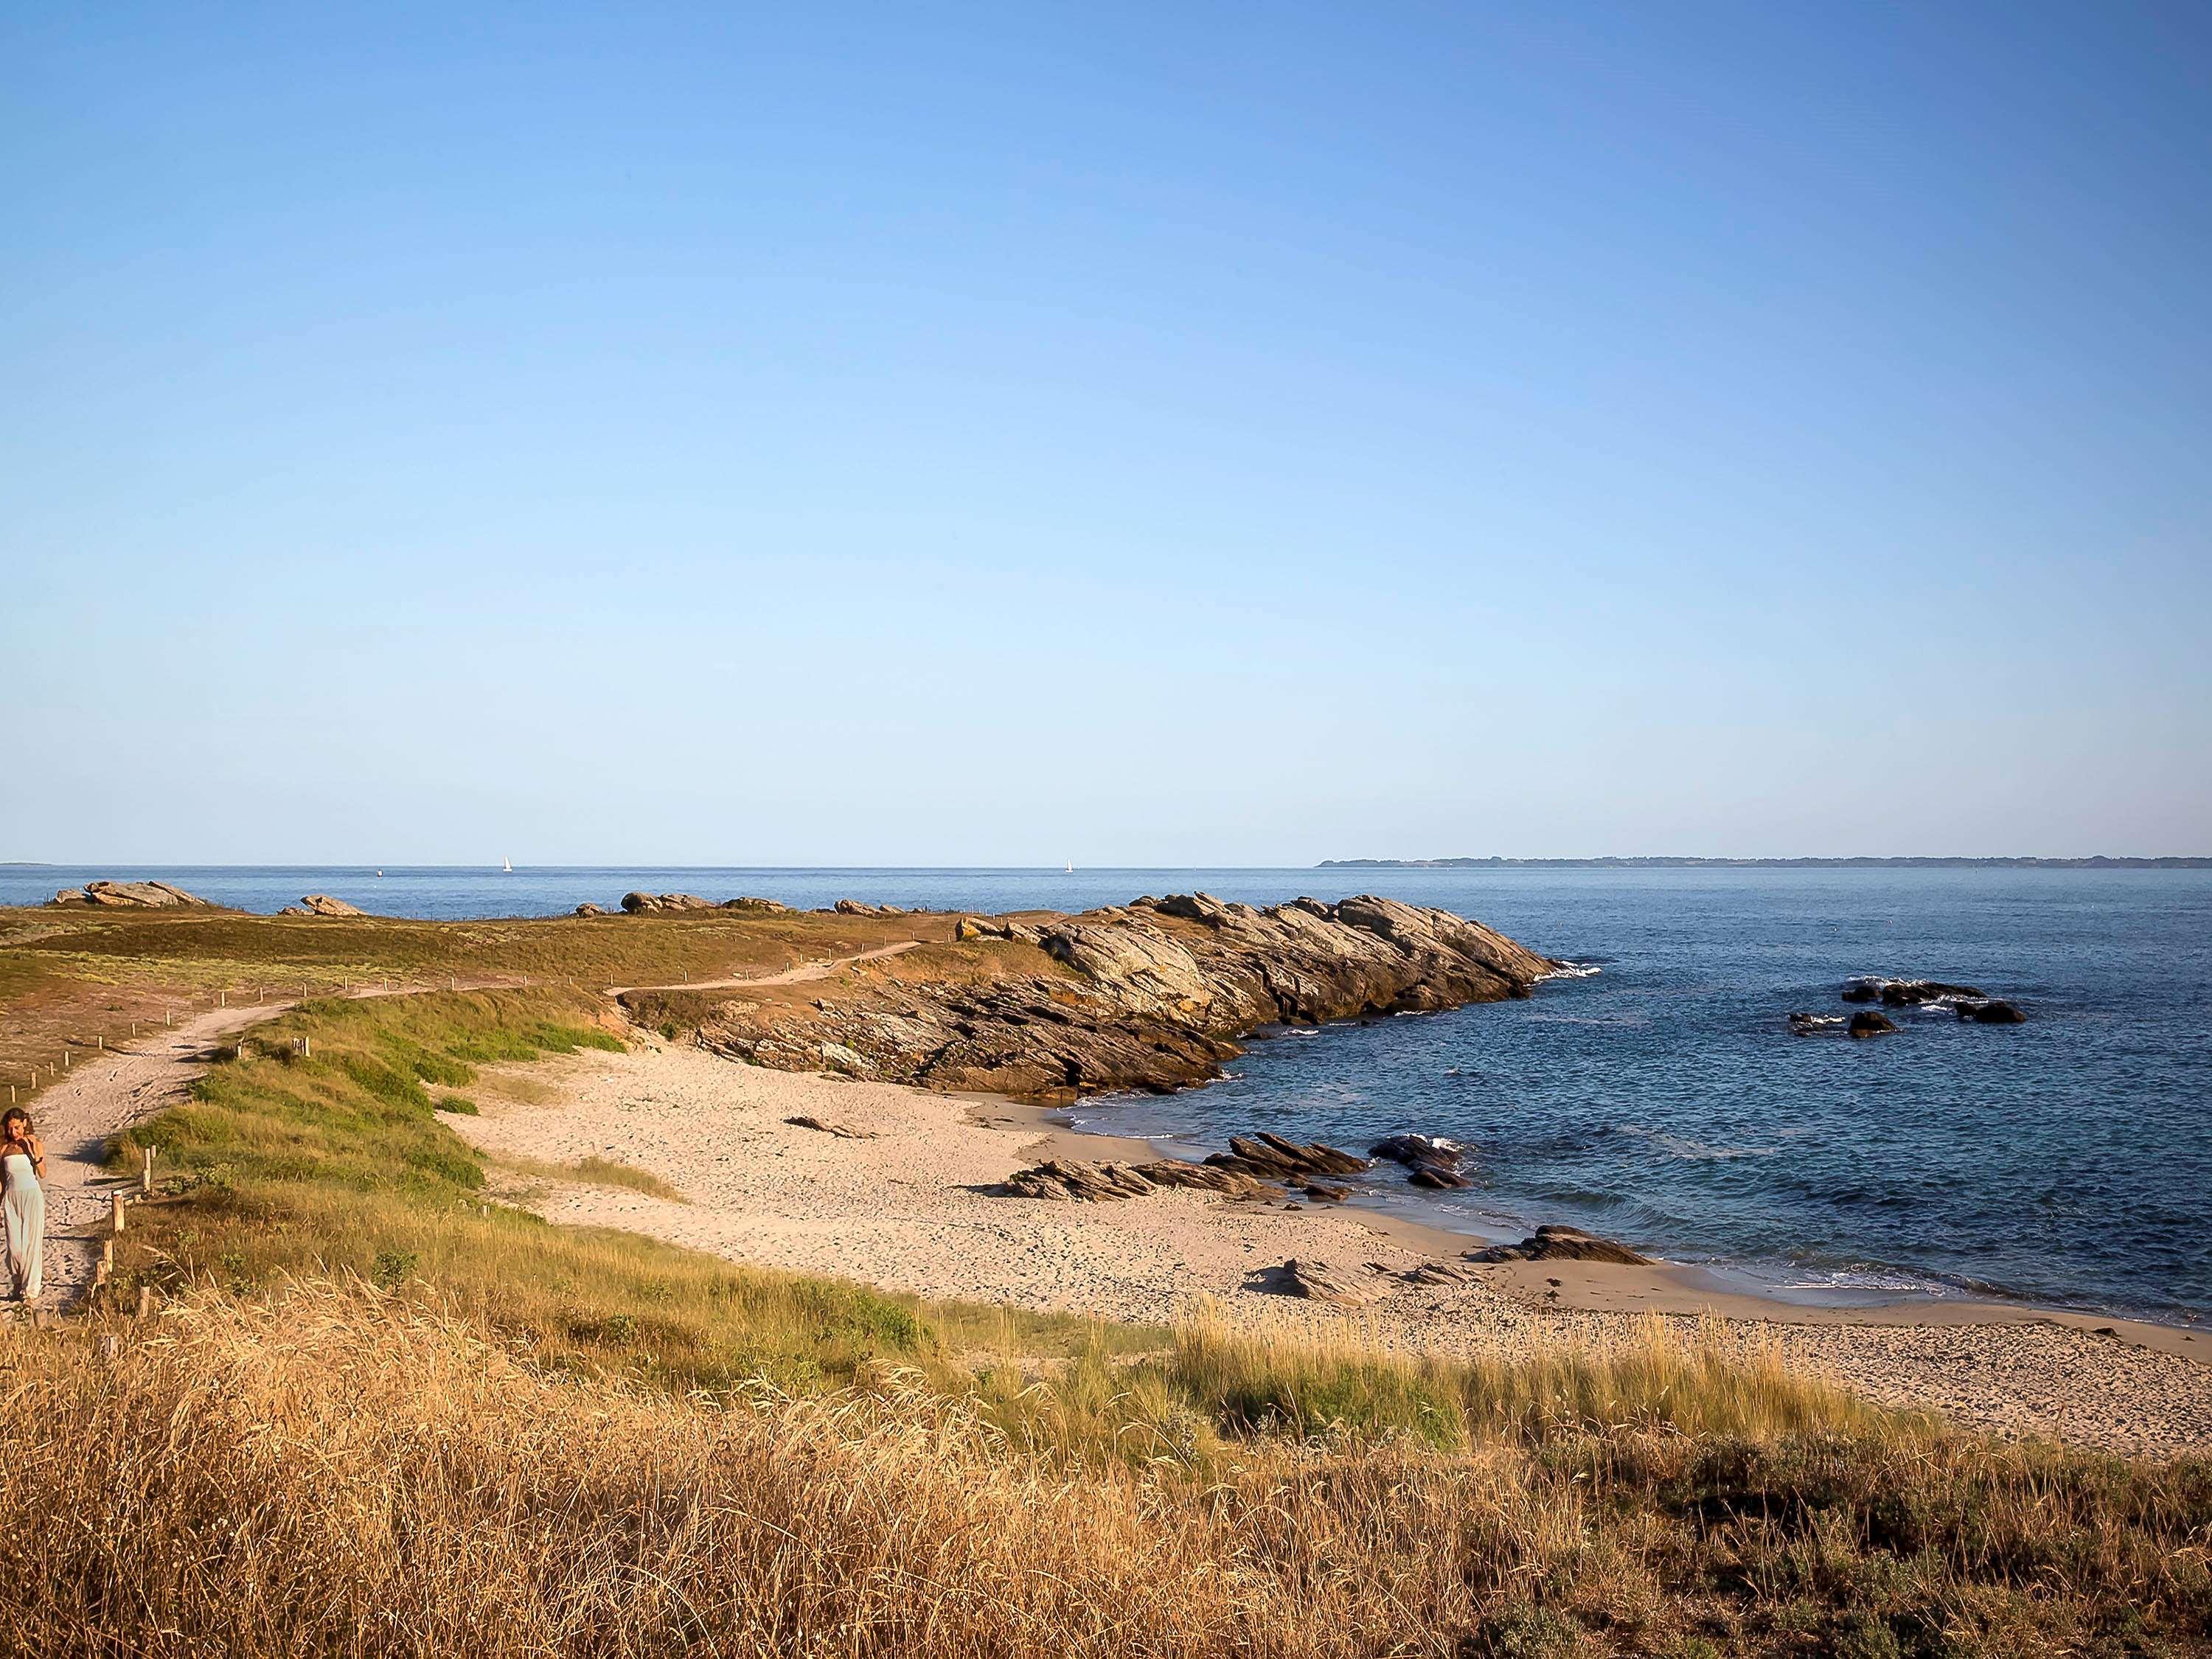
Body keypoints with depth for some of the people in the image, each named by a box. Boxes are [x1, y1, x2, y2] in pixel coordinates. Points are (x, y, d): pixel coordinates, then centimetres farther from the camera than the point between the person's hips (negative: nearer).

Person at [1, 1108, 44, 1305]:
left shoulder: (35, 1144, 0)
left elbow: (42, 1174, -8)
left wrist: (36, 1154, -19)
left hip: (32, 1195, -2)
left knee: (32, 1242, -4)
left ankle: (31, 1289, -1)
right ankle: (16, 1283, 18)